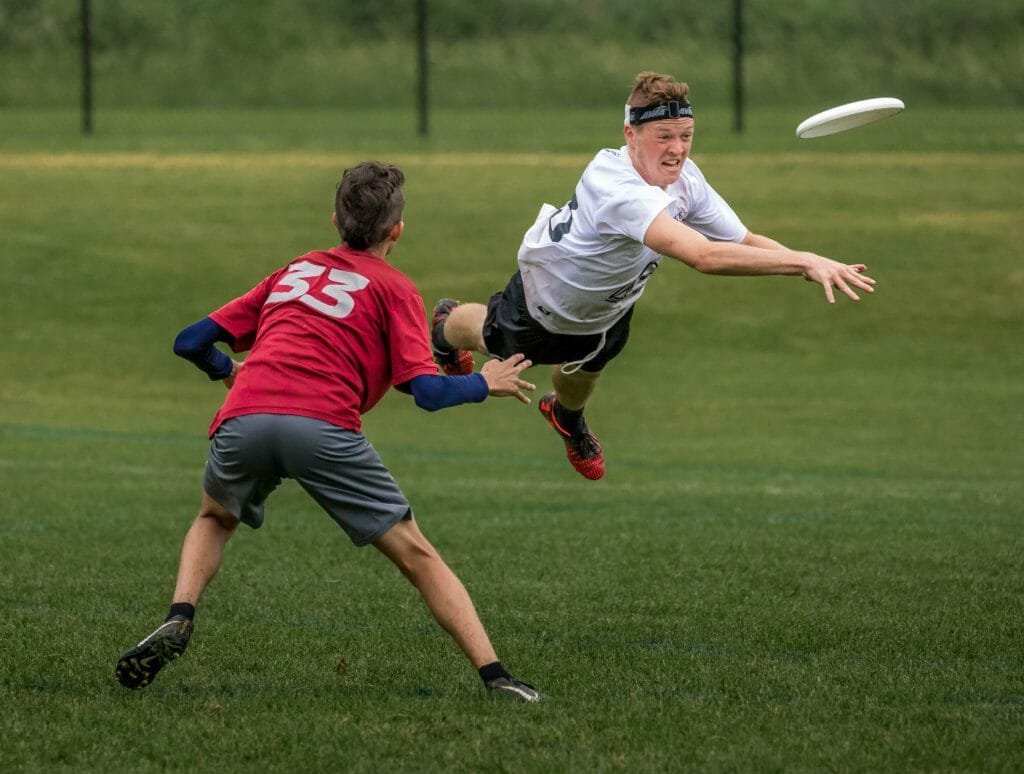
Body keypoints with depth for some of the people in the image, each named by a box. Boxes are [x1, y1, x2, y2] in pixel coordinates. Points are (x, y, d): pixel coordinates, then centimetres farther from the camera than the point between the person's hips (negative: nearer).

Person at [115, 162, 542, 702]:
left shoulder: (293, 271, 30)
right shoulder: (393, 287, 17)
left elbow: (190, 343, 29)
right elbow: (427, 392, 4)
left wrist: (228, 371, 50)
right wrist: (485, 384, 23)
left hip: (244, 418, 3)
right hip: (325, 424, -3)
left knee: (215, 520, 33)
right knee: (417, 556, 8)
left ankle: (179, 621, 10)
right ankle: (495, 675, 0)